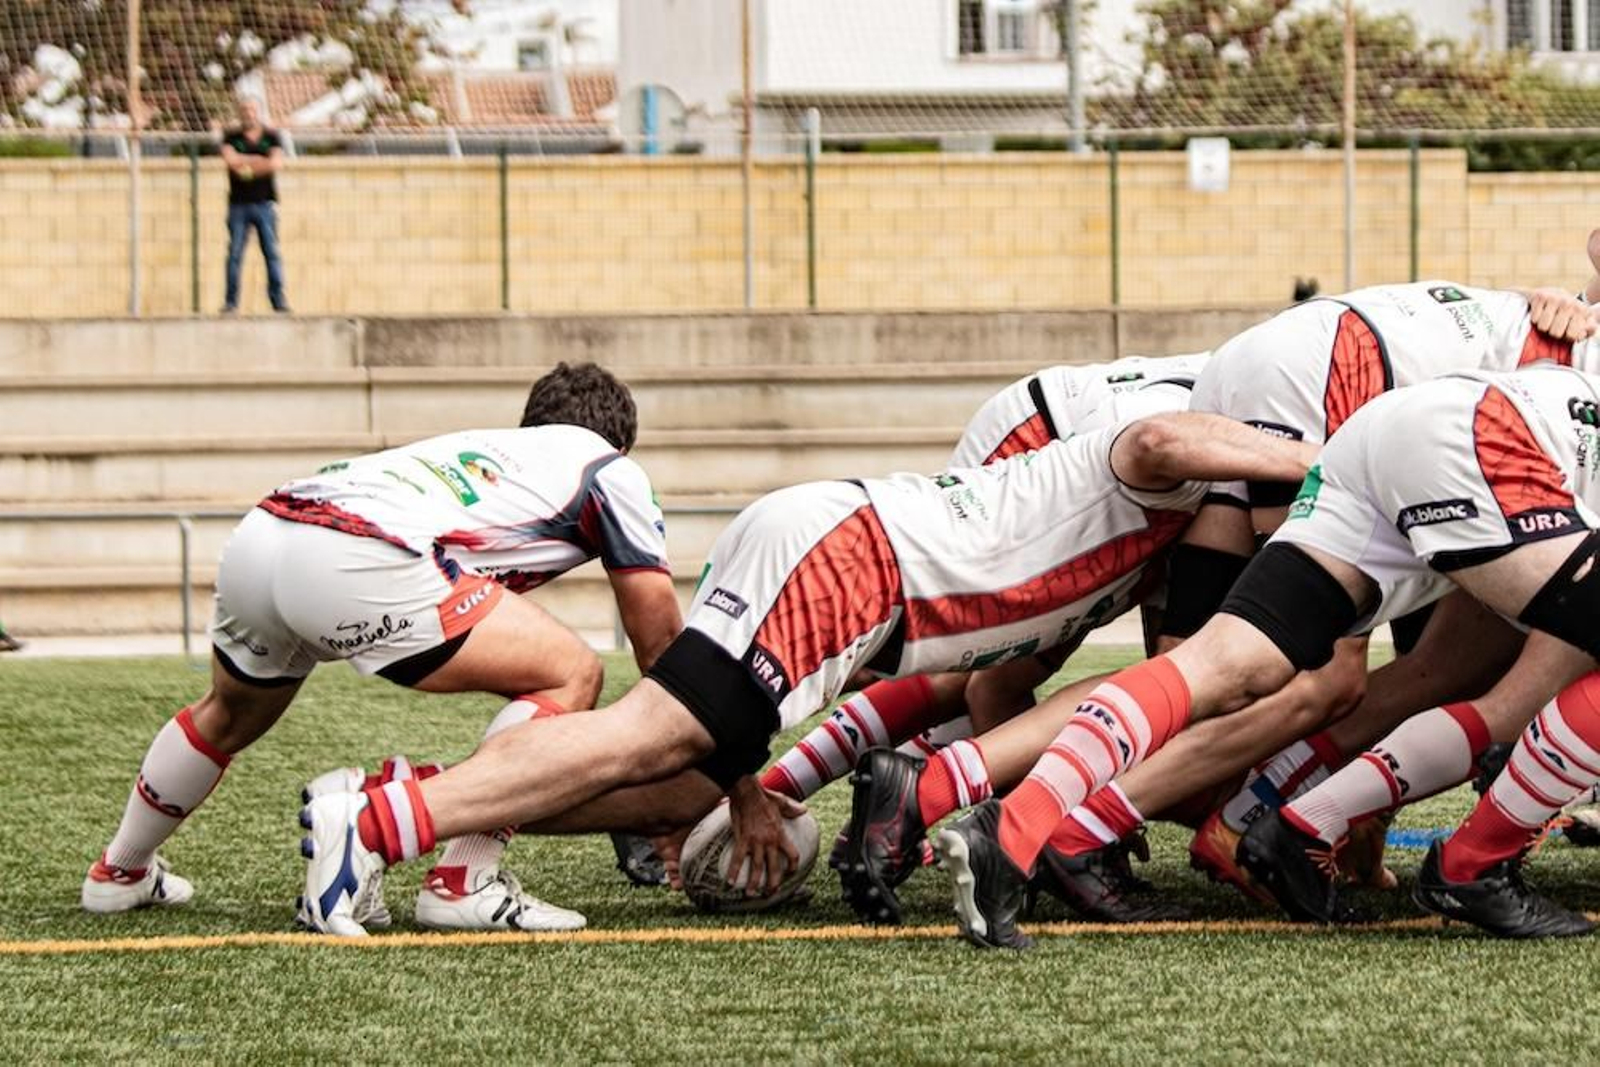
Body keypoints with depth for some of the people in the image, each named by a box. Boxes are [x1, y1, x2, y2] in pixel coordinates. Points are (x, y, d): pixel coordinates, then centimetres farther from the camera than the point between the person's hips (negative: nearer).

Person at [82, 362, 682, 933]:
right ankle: (462, 883, -7)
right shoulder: (609, 467, 20)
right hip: (355, 561, -8)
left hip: (255, 537, 8)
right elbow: (660, 641, 18)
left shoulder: (482, 445, 38)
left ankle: (119, 874, 55)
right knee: (572, 675, 1)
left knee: (231, 716, 36)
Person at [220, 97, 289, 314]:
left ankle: (278, 298, -5)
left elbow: (277, 163, -7)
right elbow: (230, 158, -10)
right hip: (239, 204, 0)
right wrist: (259, 161, -5)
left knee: (272, 252, -6)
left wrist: (245, 165, -7)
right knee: (235, 253, -5)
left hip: (265, 204, 0)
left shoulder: (272, 137, 8)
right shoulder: (231, 138, 9)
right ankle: (231, 301, -3)